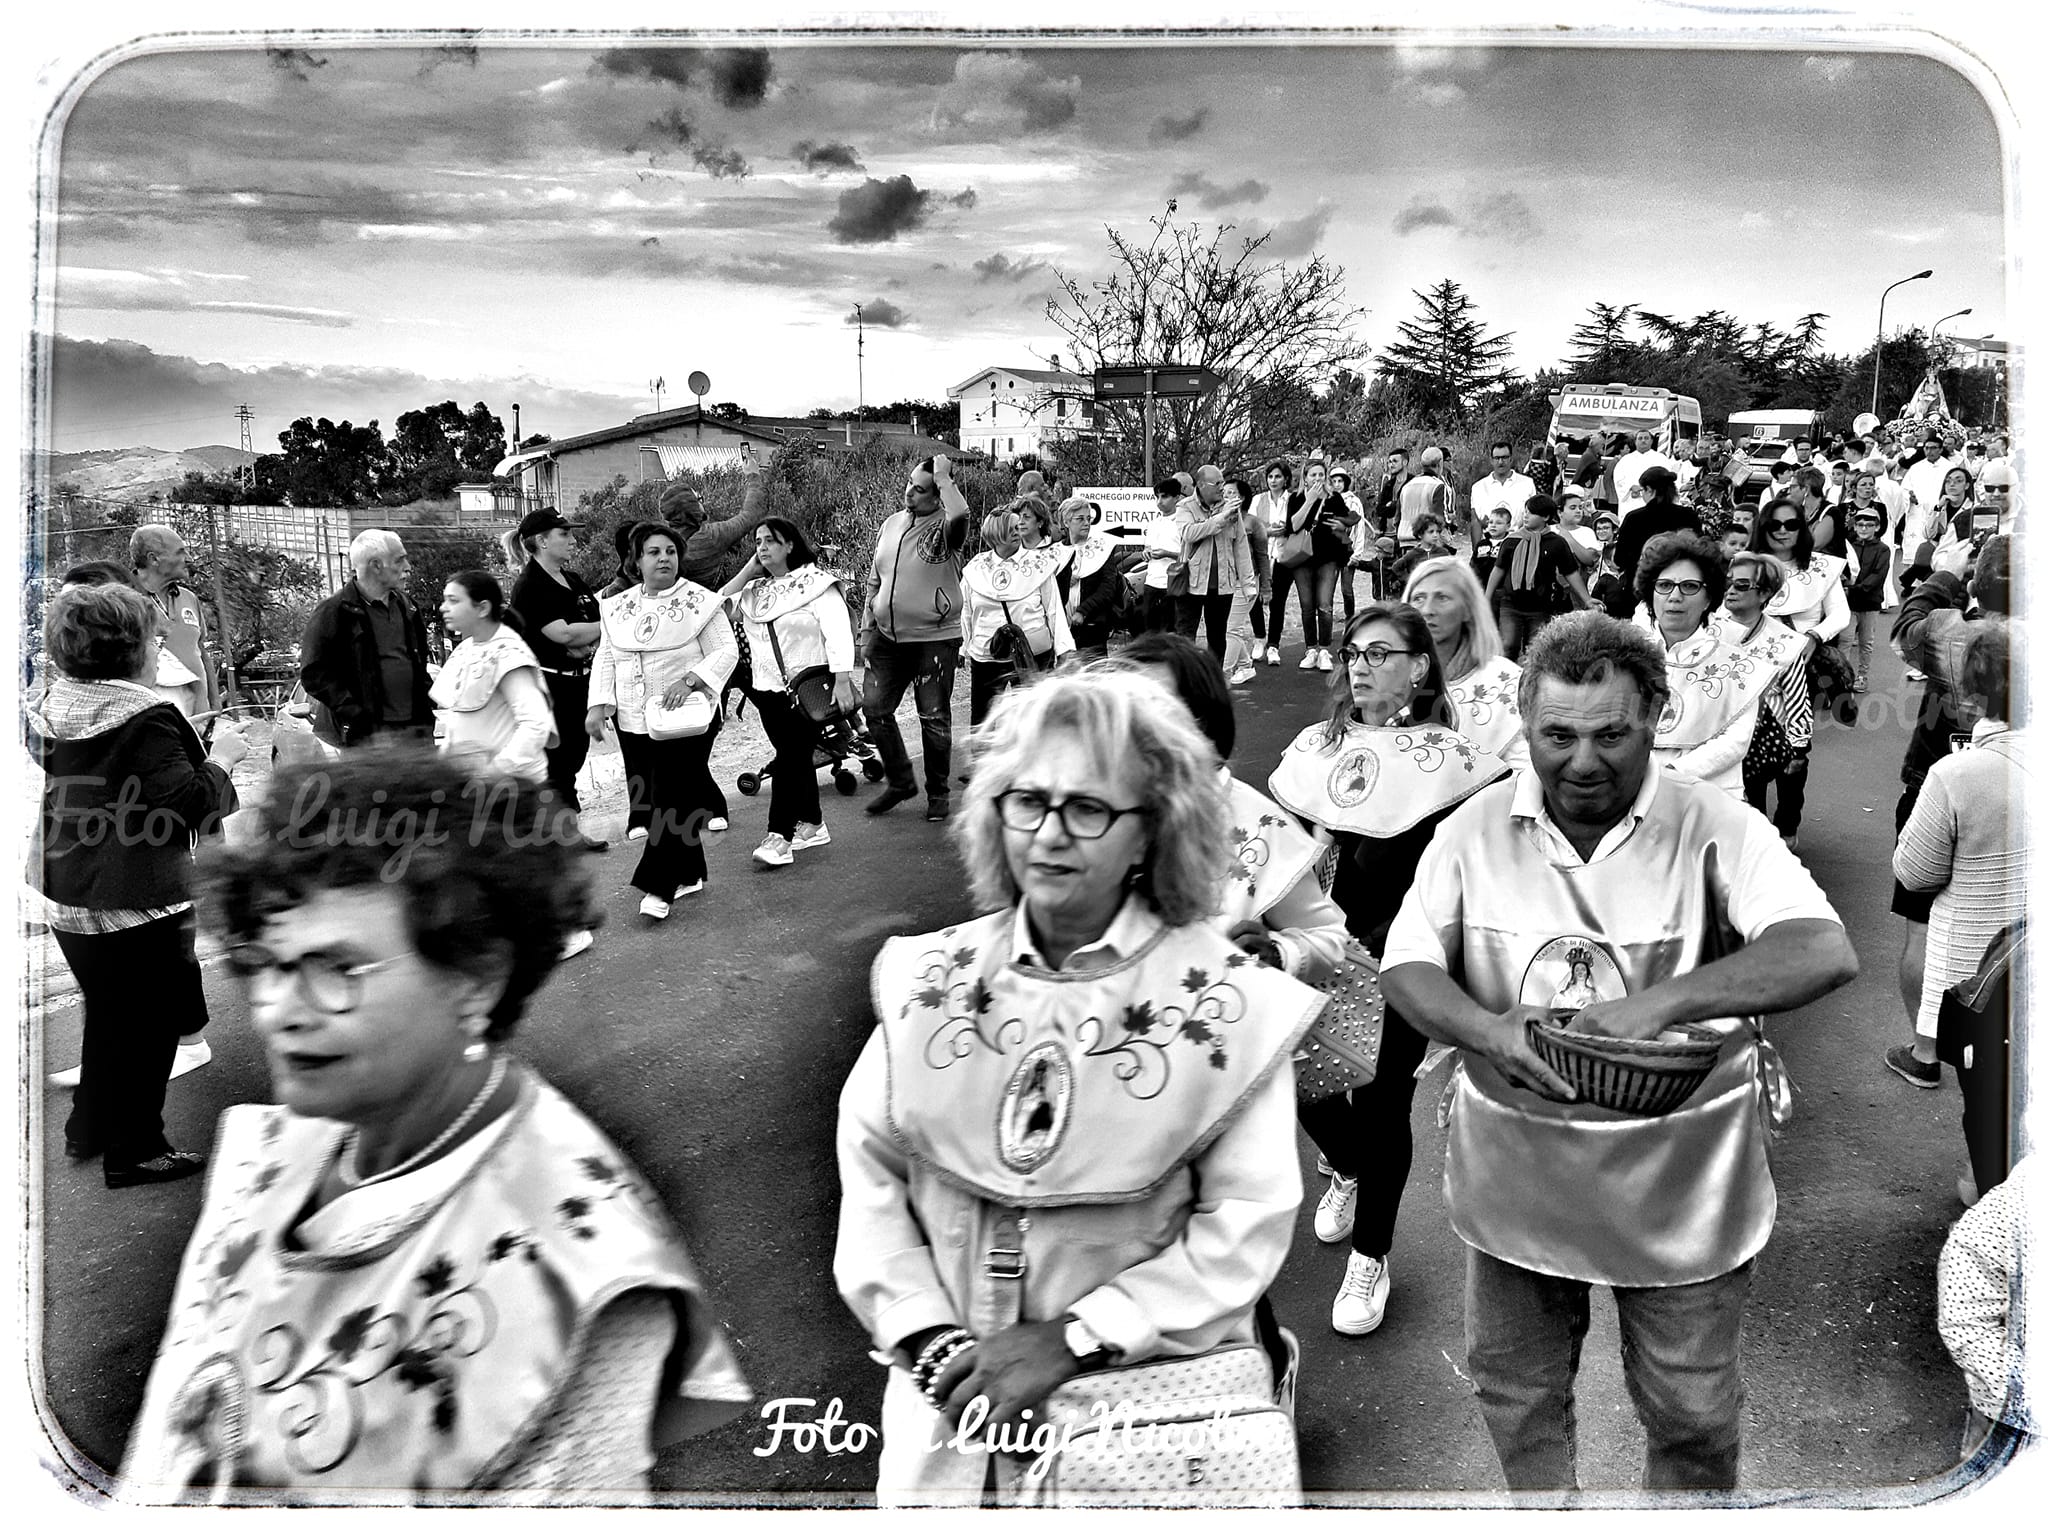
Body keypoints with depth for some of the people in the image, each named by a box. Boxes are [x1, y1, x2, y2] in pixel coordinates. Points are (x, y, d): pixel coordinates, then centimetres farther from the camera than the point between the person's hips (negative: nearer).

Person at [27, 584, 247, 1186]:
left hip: (64, 891, 9)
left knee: (107, 1011, 25)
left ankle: (88, 1127, 39)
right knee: (147, 1023, 7)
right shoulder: (148, 717, -23)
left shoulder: (51, 706, 3)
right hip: (135, 900, -8)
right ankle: (134, 1151, 17)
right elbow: (186, 806, -24)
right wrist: (221, 757, -11)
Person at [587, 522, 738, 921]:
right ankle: (689, 875, 20)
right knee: (651, 802, 7)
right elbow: (605, 659, 12)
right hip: (634, 723, 5)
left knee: (673, 801, -8)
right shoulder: (618, 607, 11)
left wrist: (690, 680, -21)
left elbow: (726, 652, -7)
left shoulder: (699, 601, -4)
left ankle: (658, 887, -4)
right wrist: (599, 704, -1)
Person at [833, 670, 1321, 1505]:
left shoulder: (1227, 1004, -12)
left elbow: (1245, 1226, -13)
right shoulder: (927, 977, -4)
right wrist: (931, 1337, -13)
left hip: (1148, 1403, -2)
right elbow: (869, 1171, -2)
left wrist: (1072, 1339, -17)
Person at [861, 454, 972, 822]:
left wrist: (943, 477, -23)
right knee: (874, 708, 6)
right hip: (888, 638, 6)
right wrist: (867, 629, 10)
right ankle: (901, 781, 25)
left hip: (934, 639, -6)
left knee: (934, 719, 2)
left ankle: (938, 793, 19)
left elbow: (960, 515, -37)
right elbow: (875, 582, 15)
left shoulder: (944, 528, -10)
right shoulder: (890, 524, 9)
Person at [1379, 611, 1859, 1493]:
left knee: (1692, 1417, 16)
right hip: (1517, 1178, 2)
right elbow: (1405, 967, -5)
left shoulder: (1713, 827, -11)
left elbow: (1826, 955, -23)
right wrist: (1486, 1031, -26)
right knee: (1514, 1392, 19)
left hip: (1680, 1188, -2)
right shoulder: (1475, 830, -4)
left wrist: (1662, 1001, -35)